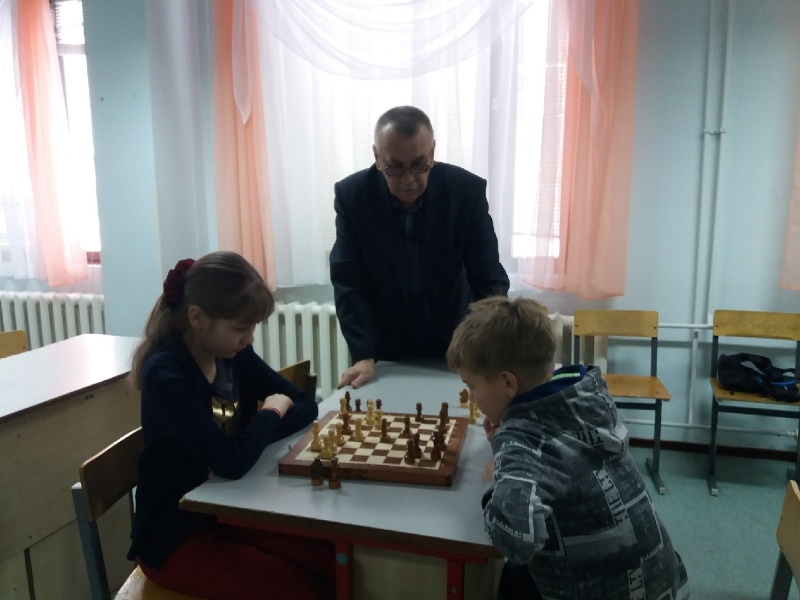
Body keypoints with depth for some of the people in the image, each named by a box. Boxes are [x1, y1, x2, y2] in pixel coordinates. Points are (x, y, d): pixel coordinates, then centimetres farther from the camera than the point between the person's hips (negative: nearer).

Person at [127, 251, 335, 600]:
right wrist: (271, 413, -15)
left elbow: (305, 405, -1)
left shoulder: (235, 355, -3)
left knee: (338, 565, -7)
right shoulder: (166, 376, -24)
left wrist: (256, 433, -19)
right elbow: (231, 461, -34)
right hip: (175, 539, -6)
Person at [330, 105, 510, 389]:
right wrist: (363, 355, -21)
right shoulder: (352, 195, -16)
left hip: (452, 346, 0)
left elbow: (489, 280, -14)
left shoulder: (468, 191, -17)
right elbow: (349, 283, -13)